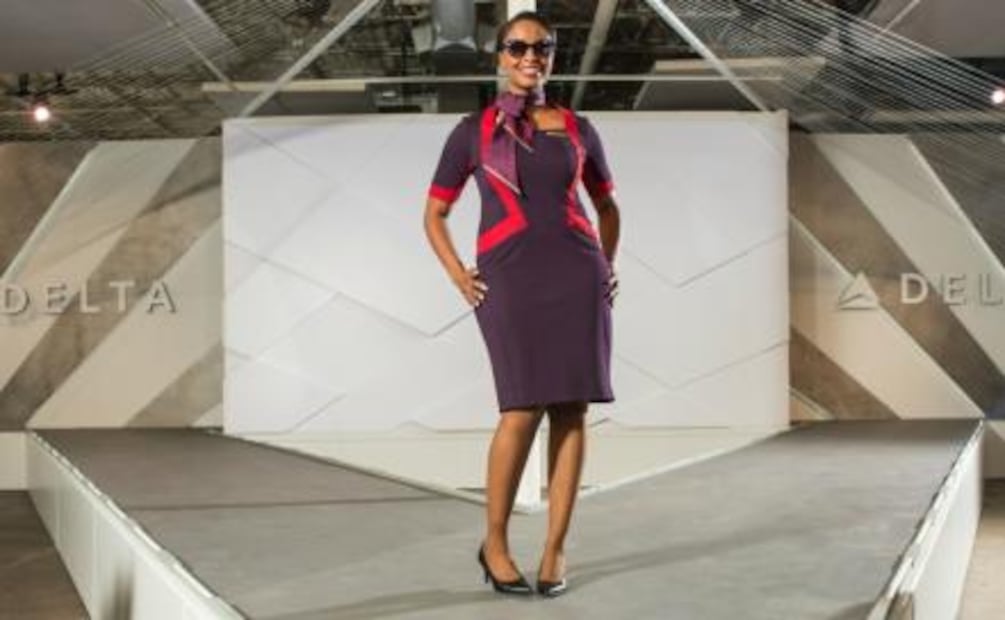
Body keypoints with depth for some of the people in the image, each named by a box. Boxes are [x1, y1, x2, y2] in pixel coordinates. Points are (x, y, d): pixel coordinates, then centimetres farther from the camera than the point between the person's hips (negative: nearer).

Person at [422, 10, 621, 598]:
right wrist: (458, 276, -3)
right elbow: (435, 215, 13)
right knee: (523, 410, -12)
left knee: (572, 409, -3)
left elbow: (607, 204, 27)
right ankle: (495, 542, 7)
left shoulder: (578, 127, 14)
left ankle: (555, 550, 8)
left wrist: (608, 266, 11)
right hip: (510, 277, -3)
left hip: (575, 271, 3)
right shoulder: (473, 130, 8)